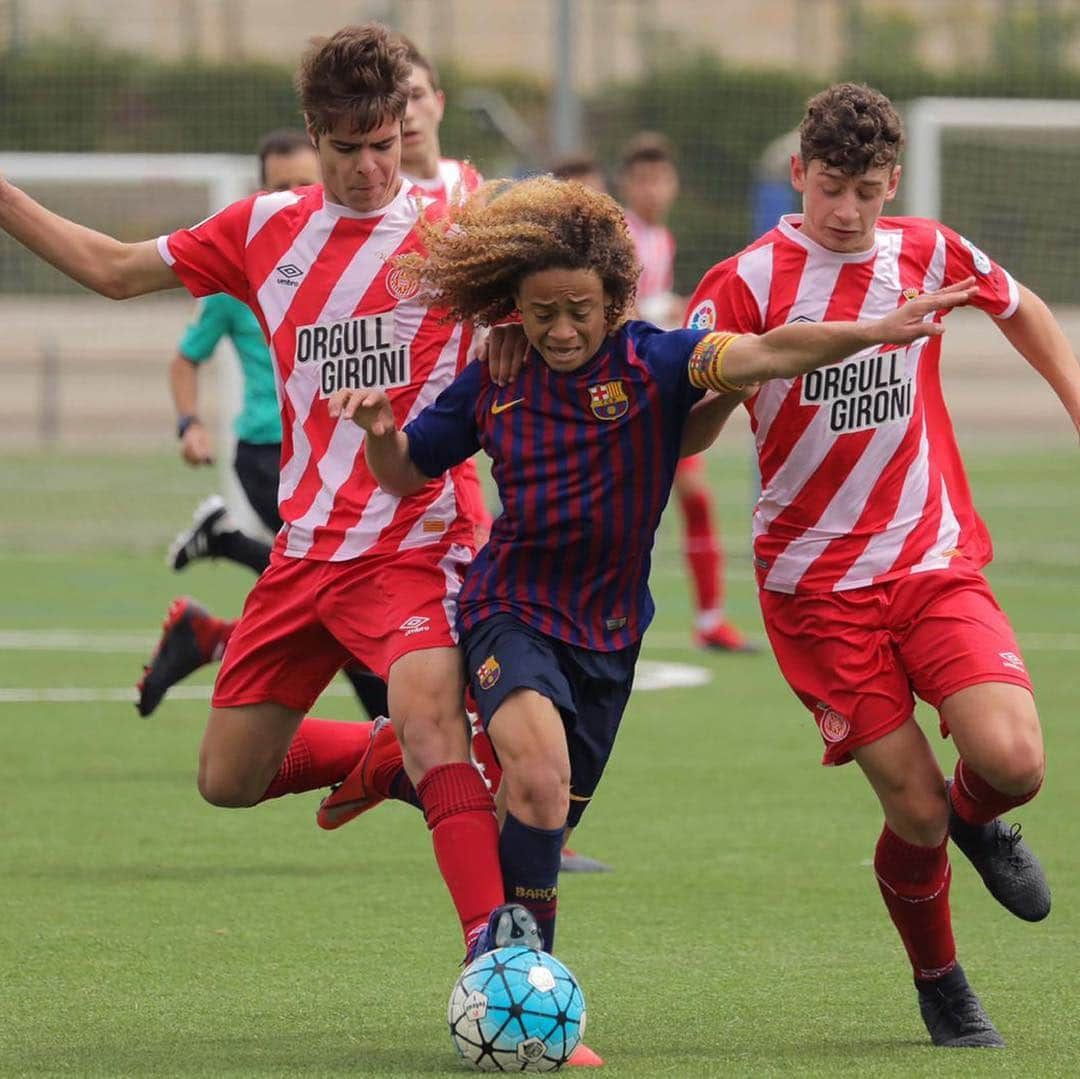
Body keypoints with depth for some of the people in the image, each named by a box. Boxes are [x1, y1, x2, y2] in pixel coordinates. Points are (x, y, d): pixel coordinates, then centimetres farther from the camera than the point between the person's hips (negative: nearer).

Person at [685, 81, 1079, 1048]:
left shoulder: (926, 254, 3)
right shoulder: (748, 283, -8)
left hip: (938, 563, 3)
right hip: (815, 582, -3)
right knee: (915, 810, -7)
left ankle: (979, 820, 19)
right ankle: (940, 987, 20)